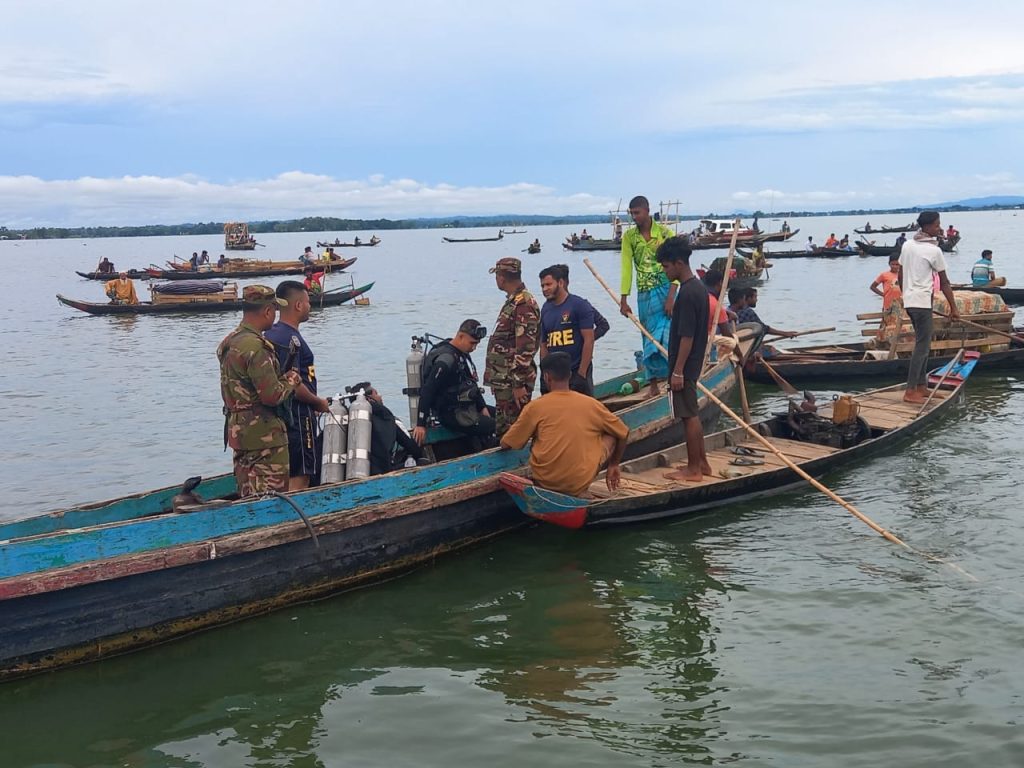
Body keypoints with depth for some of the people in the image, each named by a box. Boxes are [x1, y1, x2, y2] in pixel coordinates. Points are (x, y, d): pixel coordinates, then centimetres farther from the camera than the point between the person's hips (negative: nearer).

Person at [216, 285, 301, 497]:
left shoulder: (229, 342, 10)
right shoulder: (256, 347, -21)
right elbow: (272, 395, -24)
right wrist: (291, 380, -5)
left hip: (237, 430, 10)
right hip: (264, 435, -10)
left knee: (248, 497, 17)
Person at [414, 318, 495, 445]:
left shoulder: (463, 354, 9)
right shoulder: (446, 360, -22)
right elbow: (427, 392, -24)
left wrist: (482, 407, 9)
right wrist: (421, 425, -24)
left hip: (467, 407, 10)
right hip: (452, 414, -10)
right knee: (495, 426, -17)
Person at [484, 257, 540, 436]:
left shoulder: (524, 304, -16)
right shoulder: (513, 301, 16)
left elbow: (525, 348, -22)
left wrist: (519, 384, -23)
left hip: (514, 382, -10)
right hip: (504, 381, 10)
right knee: (502, 430, 15)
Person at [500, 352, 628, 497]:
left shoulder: (535, 407, -5)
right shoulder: (591, 404, -1)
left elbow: (506, 444, 3)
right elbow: (623, 434, 11)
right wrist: (613, 465, 27)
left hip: (544, 481, 2)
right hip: (579, 484, -2)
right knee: (610, 437, 18)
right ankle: (581, 491, 8)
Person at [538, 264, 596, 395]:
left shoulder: (580, 305, -7)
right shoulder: (546, 309, 12)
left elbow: (589, 340, -11)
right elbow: (544, 344, 15)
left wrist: (581, 373, -14)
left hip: (577, 372, -6)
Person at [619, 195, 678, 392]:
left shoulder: (665, 233, -6)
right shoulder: (629, 237, 3)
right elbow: (626, 268, 1)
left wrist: (671, 297, -17)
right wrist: (623, 300, -3)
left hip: (665, 290, -3)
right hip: (644, 294, 4)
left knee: (667, 337, -12)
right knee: (649, 338, 9)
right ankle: (654, 385, 16)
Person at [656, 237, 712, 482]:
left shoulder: (687, 293, -20)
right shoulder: (698, 288, 10)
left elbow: (686, 336, -22)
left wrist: (678, 371, -20)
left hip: (684, 366, -10)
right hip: (693, 364, 10)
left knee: (689, 416, -2)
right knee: (692, 414, 16)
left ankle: (693, 470, 5)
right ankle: (702, 463, 24)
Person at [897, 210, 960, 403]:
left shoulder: (907, 245, 8)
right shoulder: (934, 250, -12)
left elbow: (900, 275, 14)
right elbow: (944, 282, -7)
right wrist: (953, 308, 0)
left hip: (909, 301, 8)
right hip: (922, 302, -8)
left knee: (922, 344, 15)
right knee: (922, 346, -5)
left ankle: (922, 386, 18)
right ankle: (910, 391, -7)